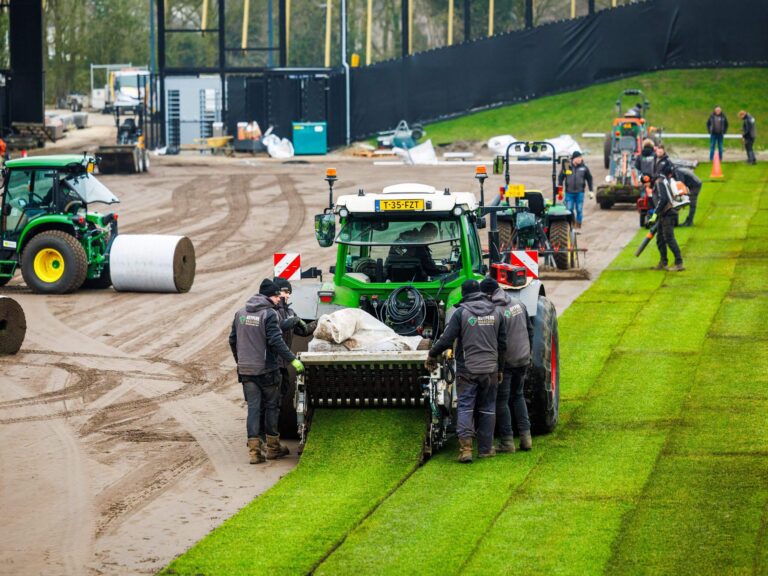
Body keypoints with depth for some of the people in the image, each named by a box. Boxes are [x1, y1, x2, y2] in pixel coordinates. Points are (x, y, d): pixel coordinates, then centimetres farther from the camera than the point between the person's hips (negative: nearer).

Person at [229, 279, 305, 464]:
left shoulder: (241, 313, 8)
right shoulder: (269, 314, -13)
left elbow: (233, 340, 14)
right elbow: (276, 341, -20)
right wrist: (292, 360, -17)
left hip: (245, 370, 5)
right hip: (266, 370, -5)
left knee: (253, 407, 5)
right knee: (272, 407, 10)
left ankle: (254, 449, -2)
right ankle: (272, 447, 17)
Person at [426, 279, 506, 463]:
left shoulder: (461, 313, -8)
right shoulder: (495, 313, 6)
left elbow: (446, 340, -10)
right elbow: (502, 344, 12)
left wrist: (432, 355, 7)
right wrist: (499, 368, 23)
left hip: (467, 370, -3)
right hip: (490, 370, 3)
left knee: (465, 407, -1)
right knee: (487, 409, 11)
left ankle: (465, 446, -16)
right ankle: (485, 448, 15)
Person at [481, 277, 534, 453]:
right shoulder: (518, 304, 3)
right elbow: (530, 330, 12)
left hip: (506, 361, -7)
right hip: (523, 359, 7)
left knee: (501, 400, 4)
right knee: (518, 395, 21)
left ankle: (507, 441, 4)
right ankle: (525, 435, 14)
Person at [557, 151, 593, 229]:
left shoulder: (584, 168, 1)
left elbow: (589, 179, 9)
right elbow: (560, 178, 8)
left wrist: (591, 191, 7)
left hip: (580, 192, 0)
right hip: (569, 193, 0)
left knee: (579, 210, 2)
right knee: (569, 210, 0)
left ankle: (578, 227, 10)